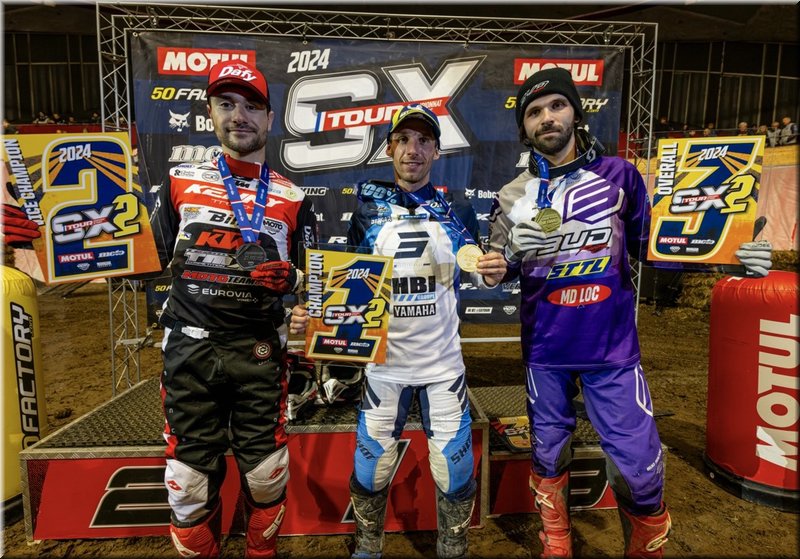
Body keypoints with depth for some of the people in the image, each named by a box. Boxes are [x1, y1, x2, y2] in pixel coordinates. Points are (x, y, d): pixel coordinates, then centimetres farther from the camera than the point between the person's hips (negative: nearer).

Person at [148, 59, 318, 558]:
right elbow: (159, 259, 13)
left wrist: (286, 276, -14)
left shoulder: (292, 199, 4)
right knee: (190, 479, 9)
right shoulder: (180, 181, 8)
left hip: (260, 351, 0)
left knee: (266, 476, 8)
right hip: (191, 348, 1)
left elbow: (308, 280, 5)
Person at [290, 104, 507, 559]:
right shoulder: (366, 206, -3)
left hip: (444, 363, 1)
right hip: (383, 362, 0)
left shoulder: (456, 209, -2)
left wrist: (492, 274, -20)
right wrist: (311, 312, -18)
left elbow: (476, 273, 3)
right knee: (371, 471, 11)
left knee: (455, 472, 8)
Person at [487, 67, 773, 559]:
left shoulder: (619, 174, -2)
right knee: (548, 453, 16)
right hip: (545, 351, 2)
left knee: (639, 467, 3)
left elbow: (650, 245, 4)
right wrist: (518, 248, -18)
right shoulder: (514, 196, 1)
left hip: (612, 349, -1)